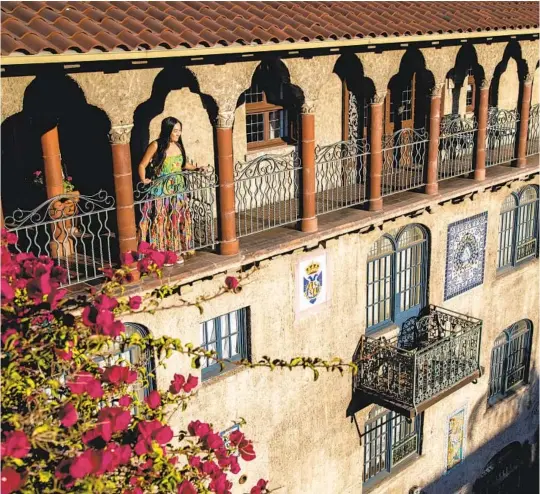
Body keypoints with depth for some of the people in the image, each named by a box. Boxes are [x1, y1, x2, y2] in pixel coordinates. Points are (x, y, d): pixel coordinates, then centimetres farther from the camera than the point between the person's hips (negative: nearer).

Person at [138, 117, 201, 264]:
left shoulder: (178, 145, 7)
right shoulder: (156, 145, -11)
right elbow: (142, 165, -7)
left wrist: (196, 168, 12)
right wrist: (143, 180, -20)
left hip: (178, 190, 6)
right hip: (161, 191, -6)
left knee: (177, 221, 9)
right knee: (161, 222, -2)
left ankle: (176, 251, 21)